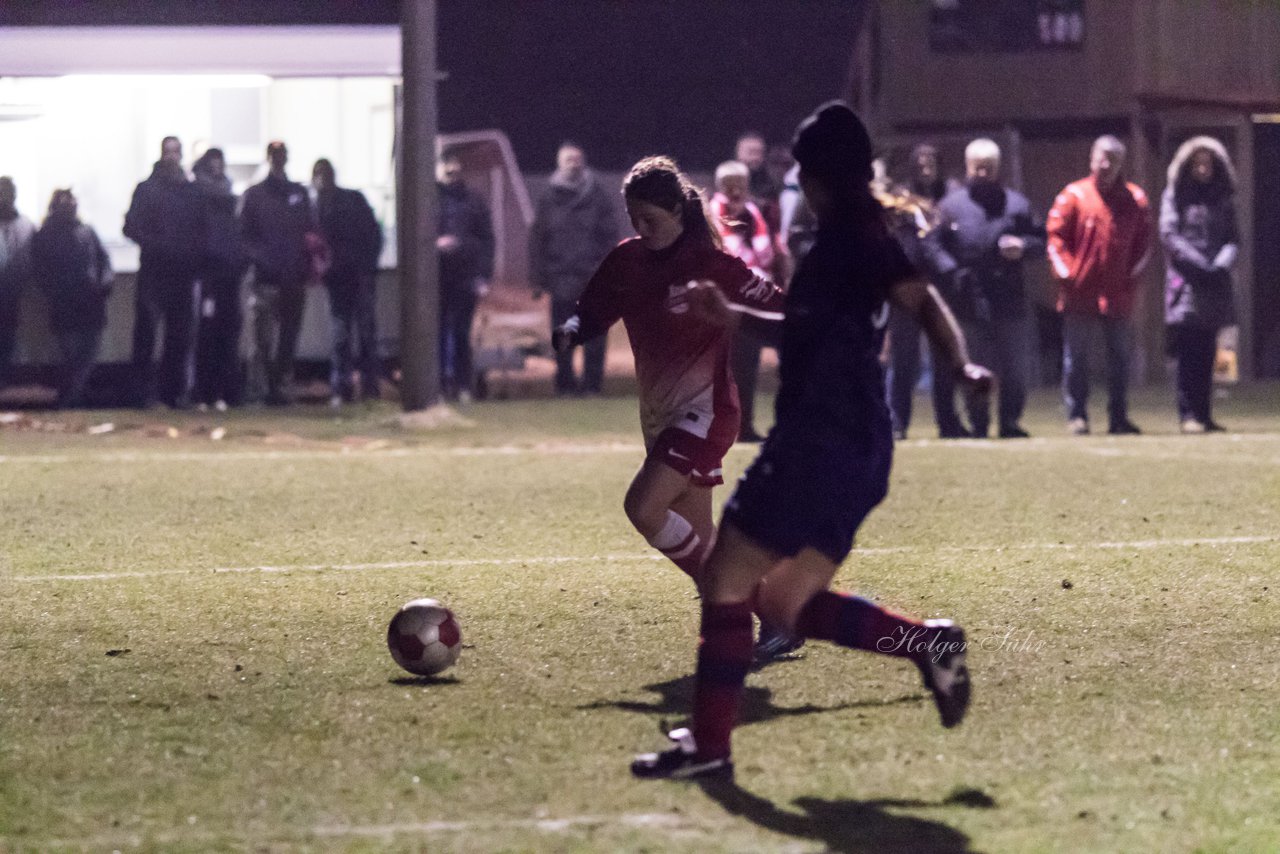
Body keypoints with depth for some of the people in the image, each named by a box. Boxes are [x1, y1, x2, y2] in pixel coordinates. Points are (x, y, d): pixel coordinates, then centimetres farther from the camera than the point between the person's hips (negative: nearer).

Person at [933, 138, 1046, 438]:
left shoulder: (1015, 203, 9)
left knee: (1015, 369, 4)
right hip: (970, 300, -1)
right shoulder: (951, 205, 4)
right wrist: (952, 272, -15)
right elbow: (937, 245, 1)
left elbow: (1040, 239, 12)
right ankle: (978, 425, 14)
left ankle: (1010, 422, 16)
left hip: (1011, 300, 1)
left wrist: (1023, 246, -9)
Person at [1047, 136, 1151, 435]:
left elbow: (1144, 241, 12)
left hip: (1120, 295, 2)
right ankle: (1076, 416, 7)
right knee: (1076, 357, 0)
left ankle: (1119, 418, 14)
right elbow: (1056, 237, -1)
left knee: (1120, 357, 7)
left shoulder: (1135, 199, 7)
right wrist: (1067, 273, -10)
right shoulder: (1073, 196, -1)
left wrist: (1133, 271, 0)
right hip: (1080, 295, -2)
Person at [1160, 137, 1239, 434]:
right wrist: (1201, 266, -13)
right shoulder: (1175, 195, 5)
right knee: (1189, 352, -10)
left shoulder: (1223, 199, 18)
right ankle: (1188, 415, -12)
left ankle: (1204, 414, 6)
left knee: (1206, 353, 4)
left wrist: (1224, 262, -10)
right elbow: (1169, 235, -4)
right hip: (1186, 283, -4)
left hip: (1215, 284, 4)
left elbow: (1233, 238, 11)